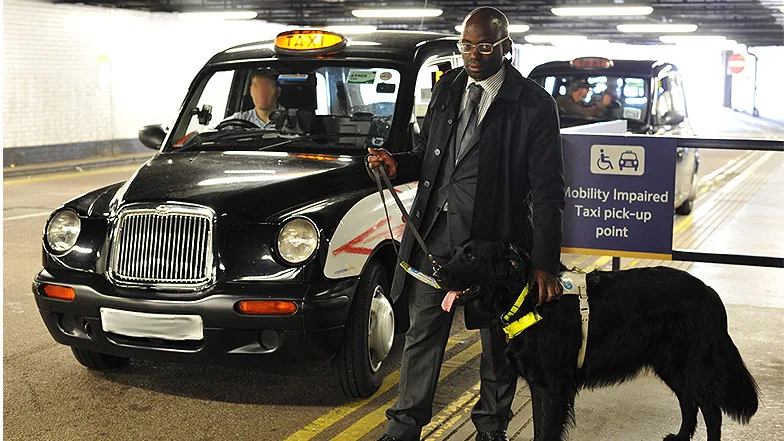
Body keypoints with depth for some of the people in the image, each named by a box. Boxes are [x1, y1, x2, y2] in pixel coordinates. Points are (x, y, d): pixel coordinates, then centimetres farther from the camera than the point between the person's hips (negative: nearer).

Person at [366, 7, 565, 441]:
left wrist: (545, 264, -16)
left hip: (494, 235, -4)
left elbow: (548, 189, -10)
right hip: (435, 229, 4)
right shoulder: (447, 87, 8)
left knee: (498, 339, 11)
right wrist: (398, 165, -4)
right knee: (423, 330, 10)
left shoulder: (534, 104, -8)